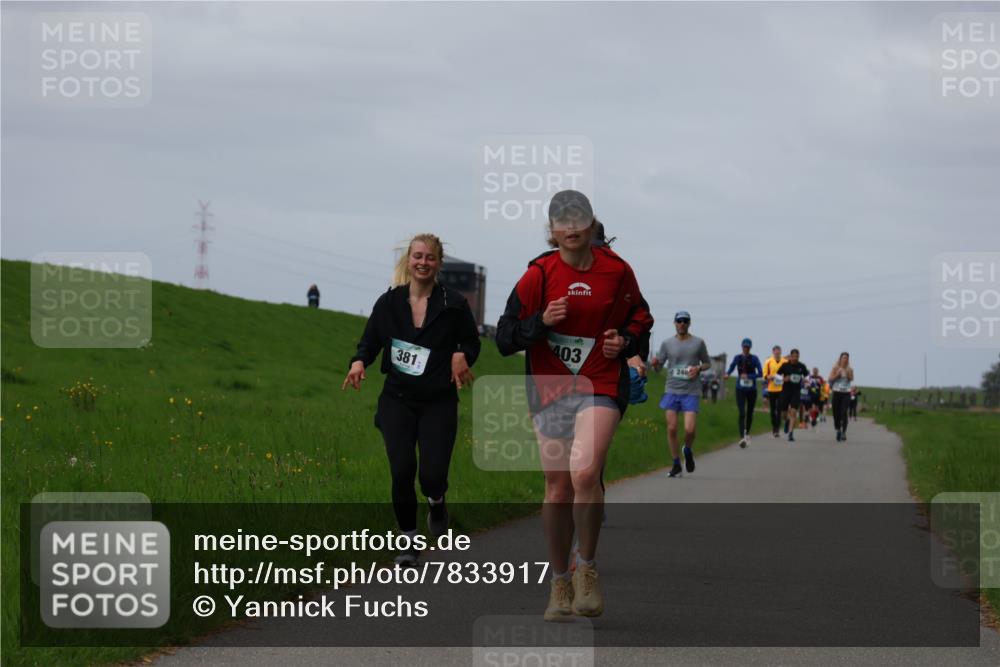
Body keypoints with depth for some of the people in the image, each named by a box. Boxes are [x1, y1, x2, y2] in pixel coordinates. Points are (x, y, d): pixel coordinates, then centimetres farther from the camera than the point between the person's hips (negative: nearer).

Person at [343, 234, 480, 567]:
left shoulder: (453, 304, -2)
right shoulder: (389, 303, 2)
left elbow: (472, 342, 9)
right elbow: (369, 343, 10)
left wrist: (462, 356, -13)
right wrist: (359, 362, -11)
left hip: (439, 403, -1)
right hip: (397, 401, 1)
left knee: (432, 475, -11)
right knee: (402, 470, -10)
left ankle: (436, 502, 28)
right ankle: (408, 540, 10)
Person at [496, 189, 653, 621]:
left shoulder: (616, 271, 2)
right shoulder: (539, 274, -2)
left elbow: (640, 318, 19)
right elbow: (504, 340, -2)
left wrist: (626, 341, -2)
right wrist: (541, 322, -19)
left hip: (601, 387, -1)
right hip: (550, 390, 1)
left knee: (584, 474, -23)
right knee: (557, 489, 4)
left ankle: (587, 567, -3)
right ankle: (560, 583, 20)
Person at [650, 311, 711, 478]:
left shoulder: (698, 343, 4)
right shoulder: (667, 344, 7)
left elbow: (707, 363, 14)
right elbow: (659, 364, 11)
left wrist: (699, 368, -8)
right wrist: (655, 363, -13)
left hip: (690, 392, -1)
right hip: (671, 391, 1)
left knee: (689, 430, -12)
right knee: (672, 428, -4)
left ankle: (688, 451, 21)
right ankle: (676, 465, 9)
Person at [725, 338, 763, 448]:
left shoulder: (754, 359, -4)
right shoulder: (737, 358, 2)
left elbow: (760, 373, -9)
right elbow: (731, 368, 13)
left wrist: (748, 376, -23)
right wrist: (727, 374, -11)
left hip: (751, 389, 0)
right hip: (740, 389, 0)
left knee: (749, 413, 13)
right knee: (742, 413, -14)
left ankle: (747, 433, 37)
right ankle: (742, 437, -23)